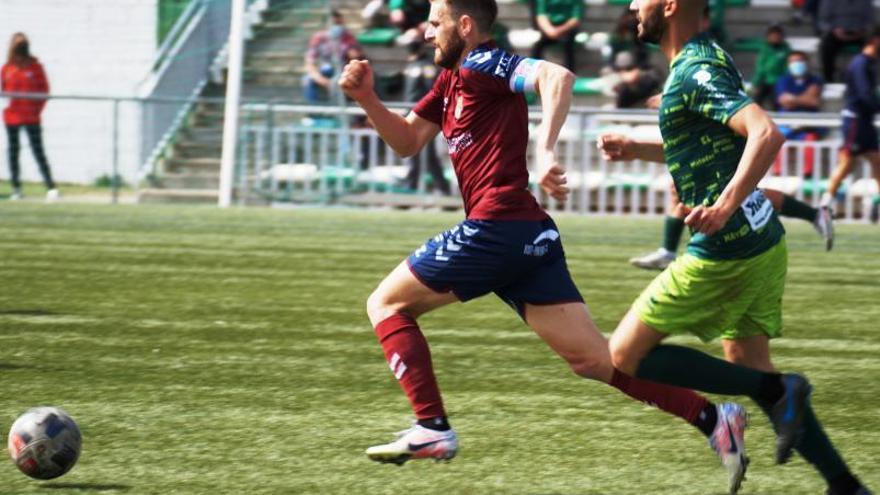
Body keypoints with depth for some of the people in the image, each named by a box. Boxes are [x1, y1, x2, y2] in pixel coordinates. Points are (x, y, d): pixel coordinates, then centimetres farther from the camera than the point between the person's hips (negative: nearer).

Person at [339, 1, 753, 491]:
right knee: (596, 360, 3)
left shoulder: (481, 65, -5)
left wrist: (546, 149, -33)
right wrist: (366, 97, 17)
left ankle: (432, 429, -4)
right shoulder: (452, 80, 23)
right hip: (530, 235, 9)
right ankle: (712, 417, -5)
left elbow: (556, 76, -23)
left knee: (386, 304, 4)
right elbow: (406, 140, 31)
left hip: (496, 228, -9)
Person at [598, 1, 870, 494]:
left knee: (625, 356, -2)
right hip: (764, 242, 10)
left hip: (725, 250, -10)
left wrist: (725, 206, -36)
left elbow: (766, 133, -30)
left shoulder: (695, 73, -17)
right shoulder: (708, 57, 14)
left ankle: (778, 392, -7)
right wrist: (636, 148, 21)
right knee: (749, 368, 17)